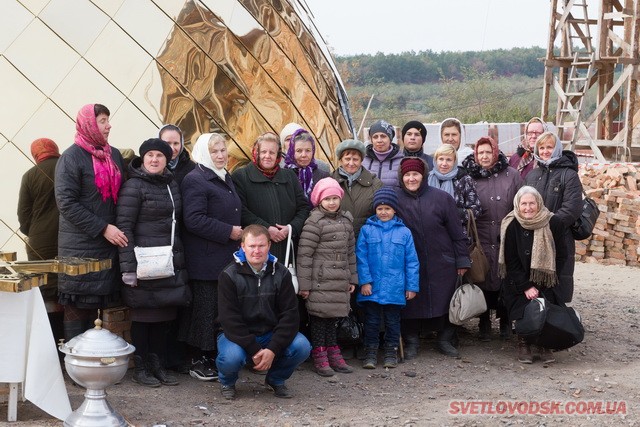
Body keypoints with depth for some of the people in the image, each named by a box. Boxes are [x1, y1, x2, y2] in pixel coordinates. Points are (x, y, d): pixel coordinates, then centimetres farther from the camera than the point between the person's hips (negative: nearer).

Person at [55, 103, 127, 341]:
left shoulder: (114, 155, 12)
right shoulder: (71, 157, -7)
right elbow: (66, 203, -12)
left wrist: (123, 228, 4)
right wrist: (103, 228, -15)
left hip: (109, 244, 6)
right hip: (80, 247, -6)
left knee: (94, 306, 8)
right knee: (78, 307, -2)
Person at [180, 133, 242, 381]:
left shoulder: (225, 179, 19)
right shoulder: (195, 181, -10)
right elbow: (193, 219, -21)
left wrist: (239, 232, 13)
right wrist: (229, 231, -18)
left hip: (228, 258, 9)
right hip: (206, 261, -9)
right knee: (206, 310, -4)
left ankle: (213, 357, 18)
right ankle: (198, 362, 6)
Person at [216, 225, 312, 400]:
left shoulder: (281, 273, -2)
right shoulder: (229, 276, -11)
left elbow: (290, 314, -8)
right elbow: (230, 319, -16)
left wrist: (273, 349, -21)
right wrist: (254, 350, -24)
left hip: (271, 335, 3)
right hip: (238, 335, -3)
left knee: (302, 346, -23)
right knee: (232, 357, -36)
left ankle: (276, 379, 8)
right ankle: (227, 381, 4)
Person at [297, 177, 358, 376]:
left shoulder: (346, 220, 12)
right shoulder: (314, 222, -9)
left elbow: (350, 251, 18)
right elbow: (304, 254, -11)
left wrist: (352, 278, 16)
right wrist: (304, 284, -12)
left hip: (339, 281, 6)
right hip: (320, 280, -6)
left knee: (333, 315, 13)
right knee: (319, 315, 0)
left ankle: (333, 353, 22)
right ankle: (319, 356, 8)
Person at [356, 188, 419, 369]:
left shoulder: (404, 232, 1)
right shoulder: (367, 230, -1)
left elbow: (412, 261, 2)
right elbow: (361, 257, -3)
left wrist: (412, 286, 0)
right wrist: (364, 281, -10)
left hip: (395, 289, 1)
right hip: (372, 287, 0)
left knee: (392, 321, 11)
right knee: (371, 321, 8)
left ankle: (391, 352, 23)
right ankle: (370, 352, 18)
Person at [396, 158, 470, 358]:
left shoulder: (442, 198, -2)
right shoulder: (395, 200, 0)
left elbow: (457, 232, 1)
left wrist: (462, 260, -1)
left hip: (441, 264, 0)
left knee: (444, 302, 6)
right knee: (411, 303, 5)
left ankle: (445, 340, 21)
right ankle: (411, 342, 19)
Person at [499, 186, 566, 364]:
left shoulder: (553, 223, -8)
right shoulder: (511, 226, -9)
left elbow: (560, 256, -2)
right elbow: (511, 262, -6)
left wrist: (537, 285, -8)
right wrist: (526, 287, -16)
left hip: (546, 282, 1)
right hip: (518, 283, -1)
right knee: (525, 308, -24)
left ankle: (544, 344, -1)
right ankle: (523, 344, -1)